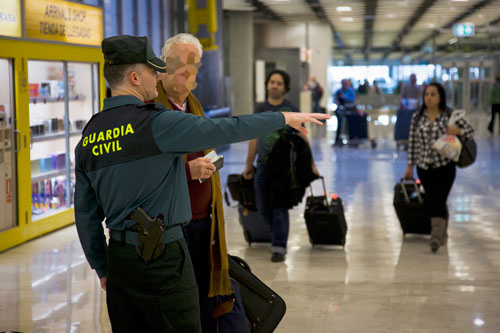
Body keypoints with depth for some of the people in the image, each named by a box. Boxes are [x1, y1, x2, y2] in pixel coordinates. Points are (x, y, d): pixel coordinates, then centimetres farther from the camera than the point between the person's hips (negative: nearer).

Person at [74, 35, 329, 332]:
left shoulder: (88, 136, 7)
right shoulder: (156, 124, -14)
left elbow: (86, 215, 11)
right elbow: (227, 129, -12)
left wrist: (102, 269, 20)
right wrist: (284, 117, 1)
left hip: (118, 257, 7)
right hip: (161, 256, -7)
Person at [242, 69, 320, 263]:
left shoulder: (291, 110, -1)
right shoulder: (260, 110, 10)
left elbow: (302, 138, 1)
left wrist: (311, 164, -2)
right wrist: (248, 165, 15)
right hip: (263, 165, 4)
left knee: (280, 208, -6)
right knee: (263, 207, 8)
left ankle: (279, 247, 0)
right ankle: (279, 235, 30)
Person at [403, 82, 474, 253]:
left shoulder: (450, 115, -3)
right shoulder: (417, 117, 5)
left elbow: (470, 131, 4)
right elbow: (413, 143, 8)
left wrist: (458, 131, -19)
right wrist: (410, 166, 7)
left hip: (445, 167, -3)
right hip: (424, 167, 3)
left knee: (437, 201, -14)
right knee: (430, 202, 9)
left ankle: (436, 237, -17)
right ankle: (442, 234, 27)